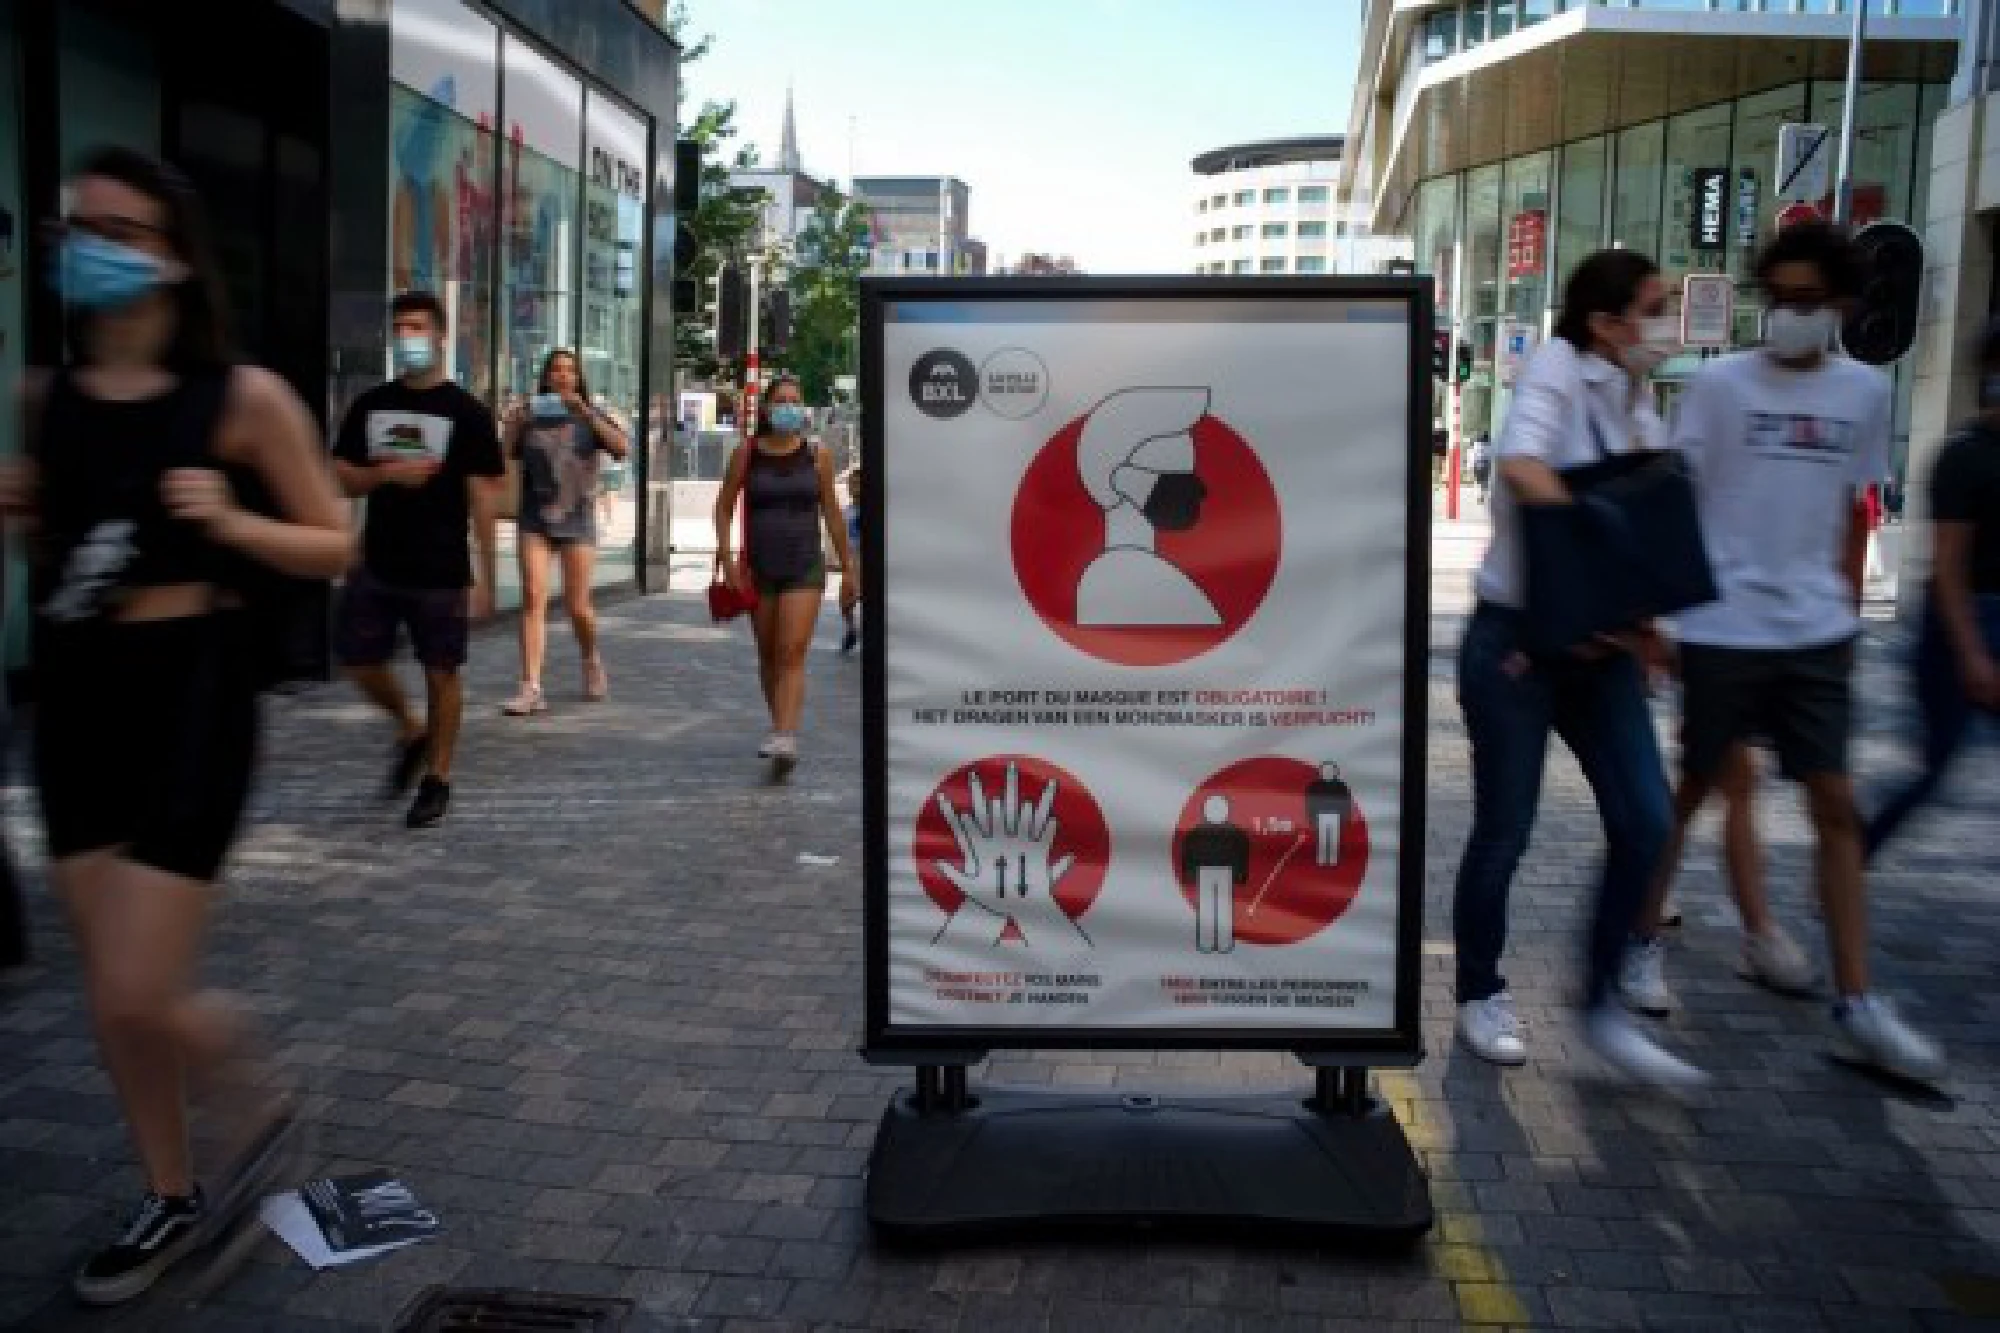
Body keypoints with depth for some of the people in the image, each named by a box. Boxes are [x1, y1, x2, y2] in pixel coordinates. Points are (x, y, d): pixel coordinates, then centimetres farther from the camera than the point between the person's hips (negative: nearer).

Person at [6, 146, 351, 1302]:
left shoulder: (242, 398, -8)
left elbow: (334, 547, -3)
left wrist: (226, 522, -19)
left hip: (193, 690, -5)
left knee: (137, 997, -9)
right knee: (113, 995, 13)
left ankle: (254, 1107, 24)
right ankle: (174, 1198, 33)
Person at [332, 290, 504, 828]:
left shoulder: (466, 412, -4)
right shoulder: (370, 405, 8)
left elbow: (483, 497, -6)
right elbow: (342, 477, 10)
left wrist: (485, 578, -10)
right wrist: (387, 472, -12)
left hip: (441, 572, -4)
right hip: (376, 565, 4)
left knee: (440, 671, 2)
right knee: (359, 660, 7)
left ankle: (438, 779, 16)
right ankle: (410, 729, 34)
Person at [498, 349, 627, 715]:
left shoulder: (589, 417, 5)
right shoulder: (529, 415, 8)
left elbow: (621, 448, -12)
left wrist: (585, 411, -16)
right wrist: (514, 424, -6)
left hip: (576, 518, -1)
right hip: (534, 519, 1)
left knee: (577, 604, 1)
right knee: (533, 599, -10)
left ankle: (593, 663, 31)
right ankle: (531, 688, -12)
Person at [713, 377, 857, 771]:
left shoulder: (816, 456, 2)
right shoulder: (747, 453, 2)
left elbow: (831, 513, 8)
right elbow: (724, 506, 6)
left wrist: (849, 567, 8)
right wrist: (727, 557, -5)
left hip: (804, 568, -2)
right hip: (759, 568, 2)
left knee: (792, 655, -14)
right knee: (767, 656, 13)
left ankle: (785, 738, -23)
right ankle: (780, 726, 31)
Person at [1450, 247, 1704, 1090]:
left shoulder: (1644, 416, 11)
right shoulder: (1558, 367, -10)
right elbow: (1522, 467, -28)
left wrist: (1636, 613, 0)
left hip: (1599, 643, 7)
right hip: (1516, 639, -6)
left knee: (1645, 820, -1)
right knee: (1505, 831, 4)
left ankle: (1602, 1006, 14)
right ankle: (1480, 996, 25)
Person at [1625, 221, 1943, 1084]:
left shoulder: (1865, 391, 6)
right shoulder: (1719, 384, -5)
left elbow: (1852, 510, 14)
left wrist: (1848, 610, 13)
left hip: (1817, 630, 3)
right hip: (1723, 625, -3)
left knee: (1836, 806, 2)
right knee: (1691, 790, 8)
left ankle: (1856, 1006, 8)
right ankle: (1642, 945, 26)